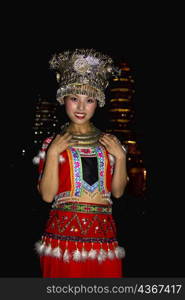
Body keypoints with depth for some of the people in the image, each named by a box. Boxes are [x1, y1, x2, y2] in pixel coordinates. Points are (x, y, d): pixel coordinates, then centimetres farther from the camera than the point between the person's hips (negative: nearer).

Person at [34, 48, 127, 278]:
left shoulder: (108, 143, 10)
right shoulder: (53, 143, 2)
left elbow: (118, 191, 8)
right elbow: (47, 195, -6)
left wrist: (120, 156, -3)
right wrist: (52, 153, -12)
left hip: (102, 232, 3)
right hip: (65, 231, -2)